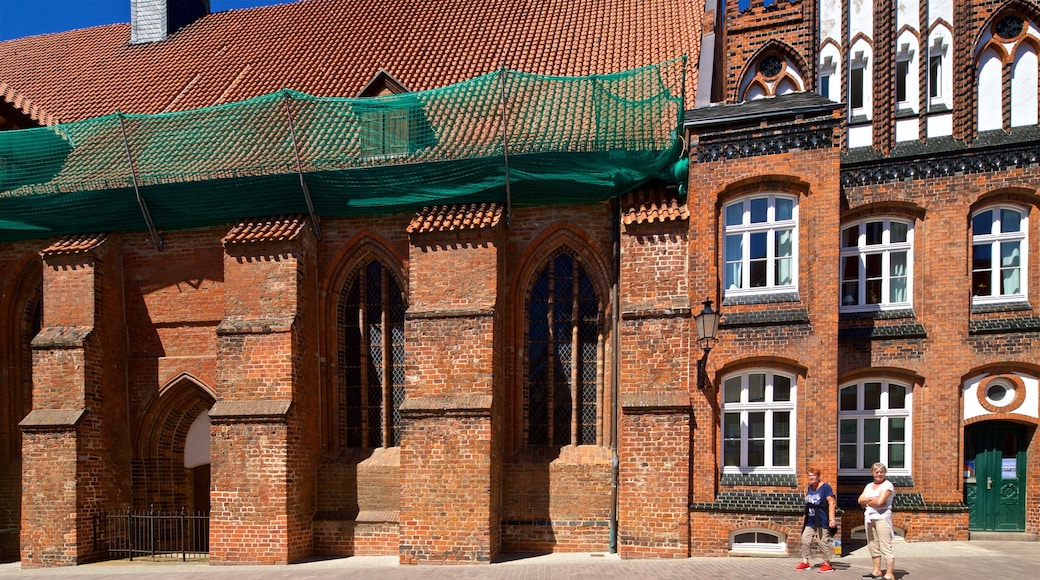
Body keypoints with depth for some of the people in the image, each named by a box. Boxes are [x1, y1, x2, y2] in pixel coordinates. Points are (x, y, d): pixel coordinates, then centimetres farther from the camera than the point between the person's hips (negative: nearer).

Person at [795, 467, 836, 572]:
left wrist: (831, 518, -18)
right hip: (811, 520, 7)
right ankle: (805, 562, 11)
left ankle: (827, 564, 9)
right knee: (805, 539, 2)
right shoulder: (809, 488, 15)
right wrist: (804, 517, 19)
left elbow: (831, 503, -12)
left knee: (823, 542, -3)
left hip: (822, 520, -7)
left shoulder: (825, 487, -6)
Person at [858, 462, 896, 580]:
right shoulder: (869, 486, 18)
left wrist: (867, 501, 2)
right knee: (873, 545, 11)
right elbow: (860, 500, 7)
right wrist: (872, 499, -9)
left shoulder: (887, 485, -3)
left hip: (882, 516, -7)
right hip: (869, 517, 7)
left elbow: (879, 501, -14)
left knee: (885, 546, -10)